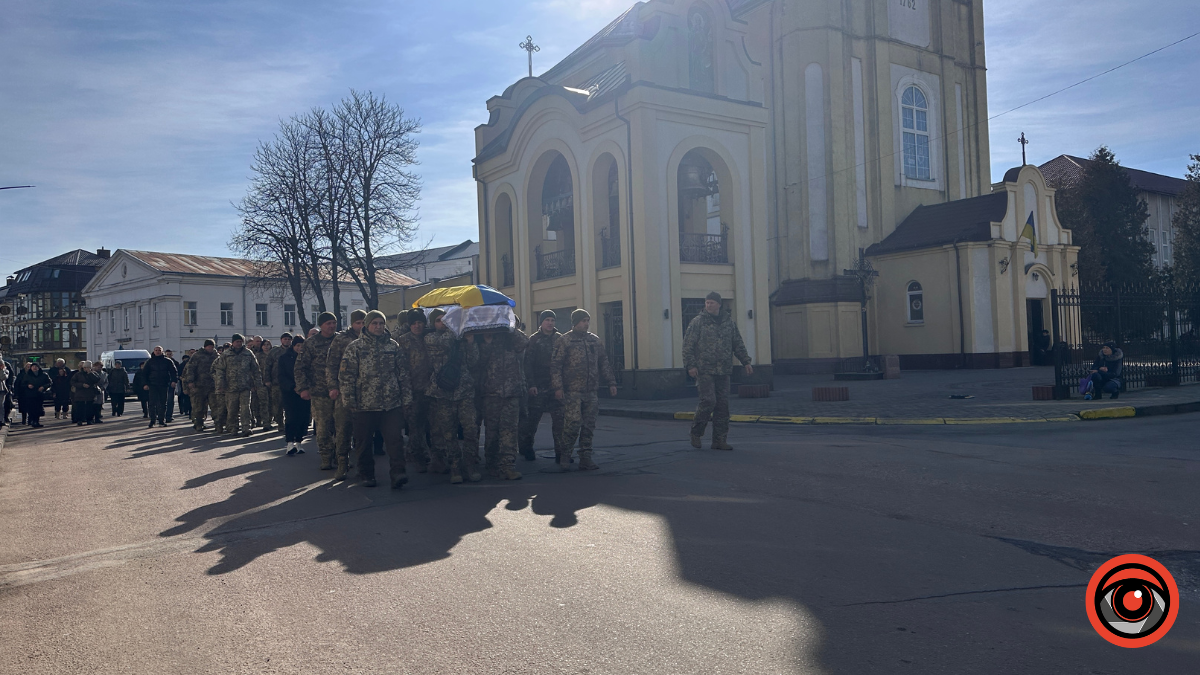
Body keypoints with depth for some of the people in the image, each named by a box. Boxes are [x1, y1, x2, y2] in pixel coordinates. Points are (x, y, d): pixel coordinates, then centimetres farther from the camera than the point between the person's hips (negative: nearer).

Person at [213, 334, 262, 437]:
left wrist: (257, 383, 8)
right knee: (231, 409, 7)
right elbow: (219, 370, 5)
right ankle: (231, 428, 21)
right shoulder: (225, 355, 6)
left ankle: (246, 429, -11)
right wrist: (220, 385, -4)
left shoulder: (249, 354, 8)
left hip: (246, 386, 0)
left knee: (245, 408, -9)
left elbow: (256, 369, 11)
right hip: (231, 387, 1)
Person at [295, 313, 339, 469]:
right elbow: (300, 367, 2)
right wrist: (303, 388, -8)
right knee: (323, 427, -2)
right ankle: (326, 460, 7)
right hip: (320, 392, -2)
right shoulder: (311, 343, 2)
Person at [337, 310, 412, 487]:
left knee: (395, 439, -8)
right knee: (364, 442, 9)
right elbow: (346, 376, -2)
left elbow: (403, 373, 11)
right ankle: (366, 475, 23)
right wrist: (348, 401, -8)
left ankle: (398, 474, -8)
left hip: (392, 404, 1)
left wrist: (406, 397, 5)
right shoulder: (354, 347, 2)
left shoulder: (394, 346, 9)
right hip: (364, 405, -1)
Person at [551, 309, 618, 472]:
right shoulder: (565, 341, -2)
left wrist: (611, 382, 14)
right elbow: (555, 365, -5)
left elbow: (604, 363, 19)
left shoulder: (595, 340, 14)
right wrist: (558, 387, -13)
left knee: (589, 426, 6)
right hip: (572, 391, -5)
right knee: (573, 424, -11)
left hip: (591, 392, 5)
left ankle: (585, 459, 13)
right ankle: (565, 458, 3)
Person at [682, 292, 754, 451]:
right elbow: (688, 345, -3)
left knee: (723, 405, 3)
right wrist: (690, 365, -11)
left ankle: (720, 440, 10)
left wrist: (746, 362, 12)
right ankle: (696, 432, 9)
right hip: (704, 370, -4)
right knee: (708, 401, -13)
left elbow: (738, 344, 19)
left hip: (723, 371, 5)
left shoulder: (729, 322, 12)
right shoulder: (697, 322, -1)